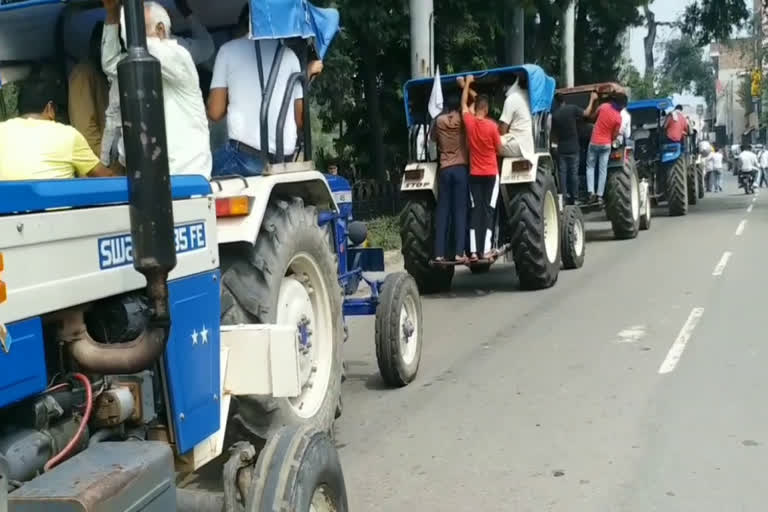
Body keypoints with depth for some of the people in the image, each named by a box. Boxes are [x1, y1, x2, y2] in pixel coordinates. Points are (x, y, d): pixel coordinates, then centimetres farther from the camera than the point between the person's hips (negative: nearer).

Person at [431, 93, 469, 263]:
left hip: (445, 169, 2)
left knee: (442, 211, 3)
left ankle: (439, 254, -1)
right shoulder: (463, 120, 2)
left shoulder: (439, 121, 7)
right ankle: (459, 253, -10)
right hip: (461, 168, -2)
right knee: (460, 211, -3)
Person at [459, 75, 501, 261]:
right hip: (491, 173, -3)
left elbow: (463, 104, 15)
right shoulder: (492, 126, -11)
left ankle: (473, 251, -1)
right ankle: (486, 250, -5)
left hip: (474, 174, 3)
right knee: (488, 210, -1)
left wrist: (467, 82, 25)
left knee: (476, 210, 5)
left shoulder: (469, 121, -4)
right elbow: (499, 149, -1)